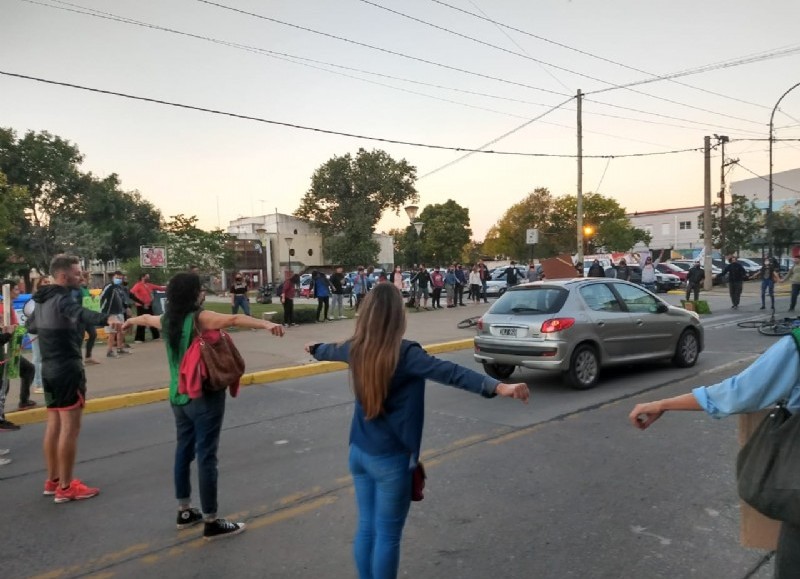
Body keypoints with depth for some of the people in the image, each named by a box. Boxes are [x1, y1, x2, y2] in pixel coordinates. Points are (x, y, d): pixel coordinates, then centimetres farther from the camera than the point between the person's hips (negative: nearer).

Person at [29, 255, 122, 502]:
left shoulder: (43, 300, 12)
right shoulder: (62, 299, -18)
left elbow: (30, 325, 30)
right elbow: (80, 313, -42)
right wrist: (108, 318, -61)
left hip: (49, 368, 10)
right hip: (67, 369, -10)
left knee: (54, 424, 17)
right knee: (69, 427, -4)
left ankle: (53, 480, 27)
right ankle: (65, 487, 1)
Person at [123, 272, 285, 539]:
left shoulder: (167, 320, 7)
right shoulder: (200, 318, -18)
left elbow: (147, 318, 30)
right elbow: (233, 319, -35)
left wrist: (131, 321, 51)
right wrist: (265, 324, -48)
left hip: (179, 396, 9)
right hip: (204, 396, -9)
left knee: (184, 450, 18)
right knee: (206, 456, -3)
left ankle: (184, 511, 31)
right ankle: (211, 522, 5)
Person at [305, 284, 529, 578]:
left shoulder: (355, 349, 0)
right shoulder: (404, 354, -21)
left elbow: (331, 351, 23)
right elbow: (450, 373, -35)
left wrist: (314, 348, 46)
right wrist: (498, 387, -45)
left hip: (358, 452, 7)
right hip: (391, 459, -7)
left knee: (366, 527, 19)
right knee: (387, 535, 7)